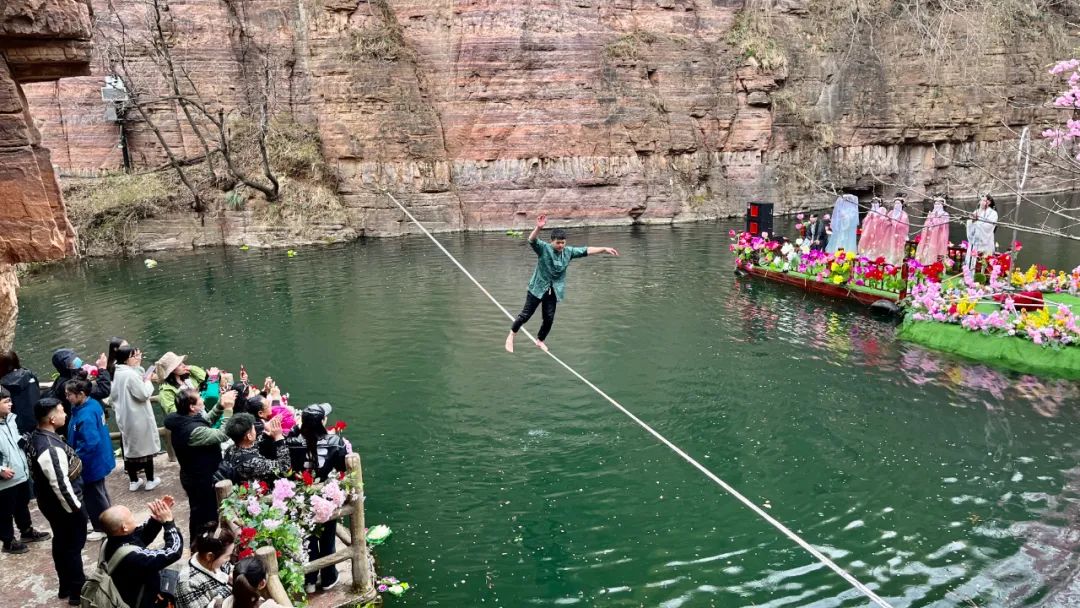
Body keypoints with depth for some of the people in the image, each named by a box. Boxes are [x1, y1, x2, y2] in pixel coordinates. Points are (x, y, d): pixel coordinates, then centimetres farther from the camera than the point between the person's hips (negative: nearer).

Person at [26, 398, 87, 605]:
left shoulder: (34, 437, -1)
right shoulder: (51, 449, -32)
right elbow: (61, 485, -30)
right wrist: (75, 508, -17)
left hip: (48, 502, 10)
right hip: (64, 505, -10)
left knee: (60, 543, 23)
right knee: (73, 547, 6)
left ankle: (66, 586, 38)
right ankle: (77, 592, 21)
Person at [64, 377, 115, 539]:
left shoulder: (86, 416, -30)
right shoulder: (93, 404, -1)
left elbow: (90, 443, -33)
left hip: (92, 463, -10)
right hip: (99, 458, 10)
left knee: (93, 496, 8)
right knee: (100, 492, 25)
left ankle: (102, 528, 23)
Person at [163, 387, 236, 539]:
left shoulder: (182, 421, -4)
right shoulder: (193, 431, -33)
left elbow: (207, 420, 10)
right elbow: (223, 435, -32)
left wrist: (220, 406, -5)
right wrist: (228, 409, -29)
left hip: (194, 477, 10)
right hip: (202, 480, -10)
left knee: (199, 514, 27)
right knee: (206, 517, 9)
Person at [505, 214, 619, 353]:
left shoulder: (568, 252, -1)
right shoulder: (544, 248, -15)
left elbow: (586, 250, 2)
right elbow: (532, 240, -33)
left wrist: (604, 249, -3)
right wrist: (538, 228, -52)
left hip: (553, 291, 4)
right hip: (537, 288, -4)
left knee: (549, 319, 8)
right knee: (525, 315, 1)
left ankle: (540, 340, 32)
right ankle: (511, 335, 23)